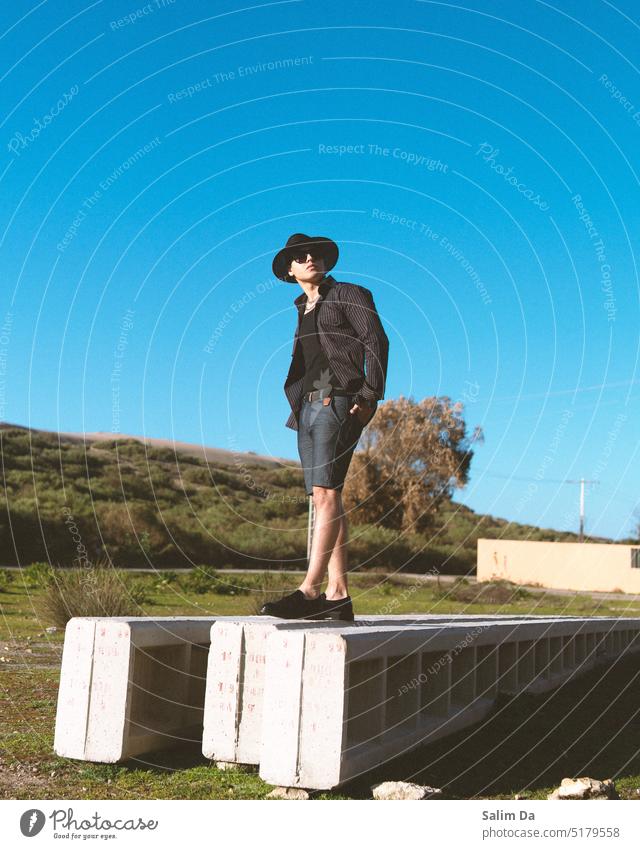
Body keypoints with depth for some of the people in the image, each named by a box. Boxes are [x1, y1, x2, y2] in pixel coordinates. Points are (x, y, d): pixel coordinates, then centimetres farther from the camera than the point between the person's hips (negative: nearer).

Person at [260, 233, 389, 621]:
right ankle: (338, 595, 2)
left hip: (338, 401, -7)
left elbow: (377, 341, -5)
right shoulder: (301, 312, 26)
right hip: (307, 406, 7)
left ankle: (310, 590, -22)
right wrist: (296, 408, 10)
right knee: (325, 499, 2)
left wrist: (369, 397, -14)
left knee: (326, 493, -17)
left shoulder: (349, 295, 7)